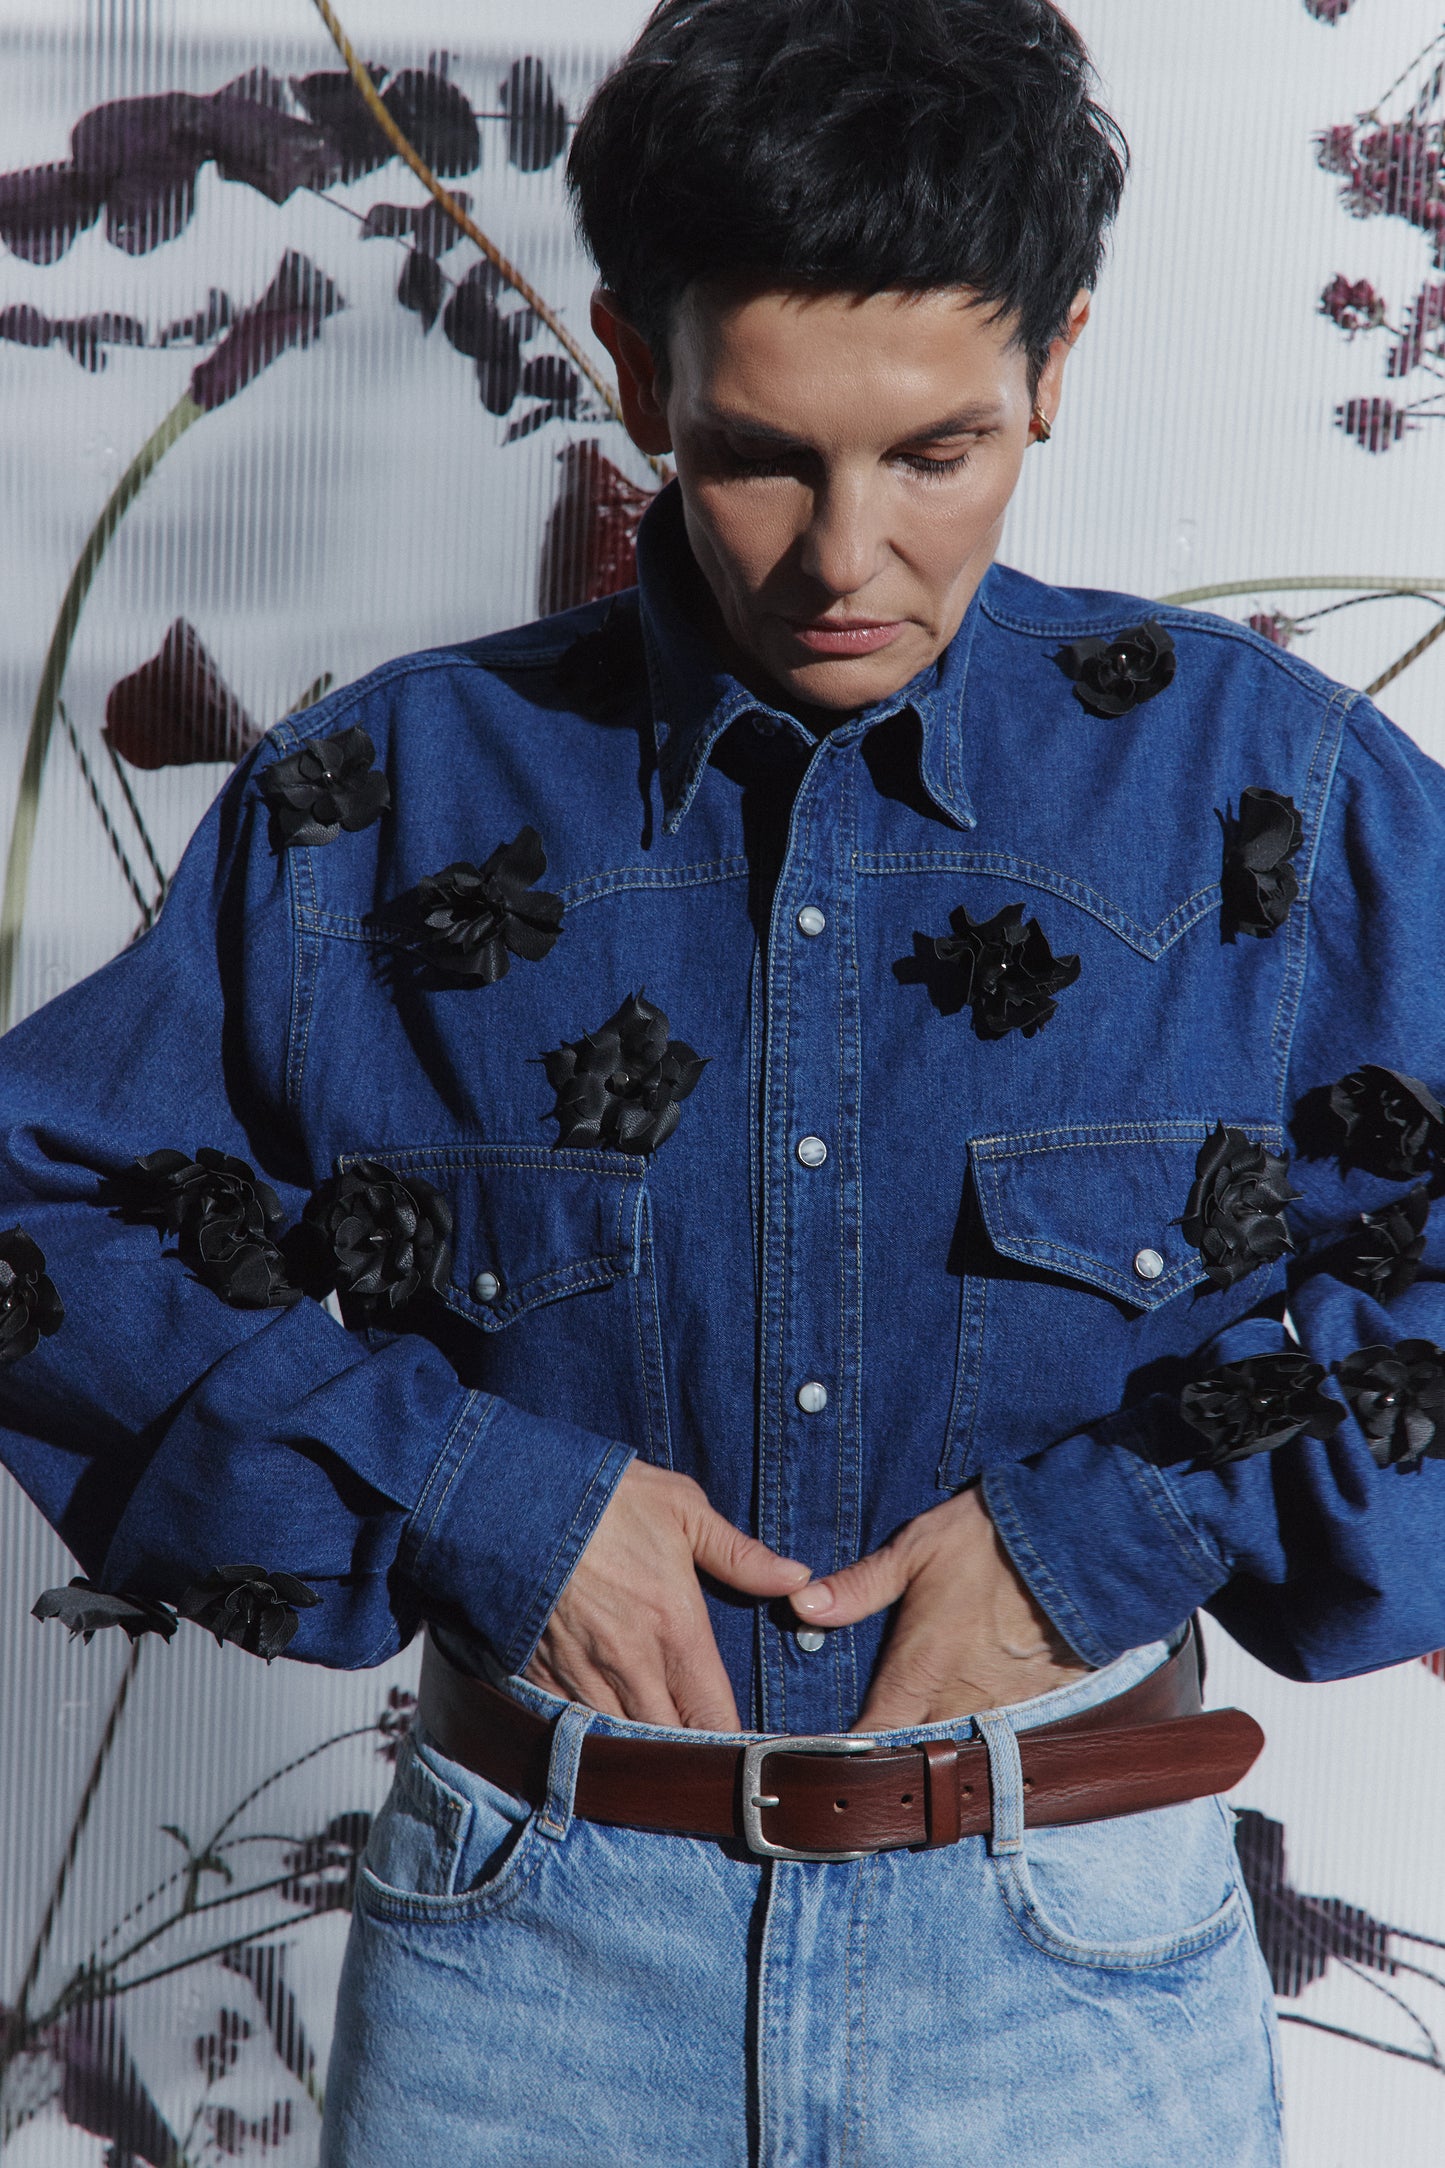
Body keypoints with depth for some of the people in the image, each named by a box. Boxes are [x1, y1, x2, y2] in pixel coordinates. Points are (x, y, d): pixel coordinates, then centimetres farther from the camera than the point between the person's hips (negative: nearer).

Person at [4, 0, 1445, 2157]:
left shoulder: (1268, 790, -3)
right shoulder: (391, 803, -2)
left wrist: (1123, 1529, -12)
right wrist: (463, 1493, -11)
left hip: (1071, 1962, 0)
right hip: (533, 1945, 1)